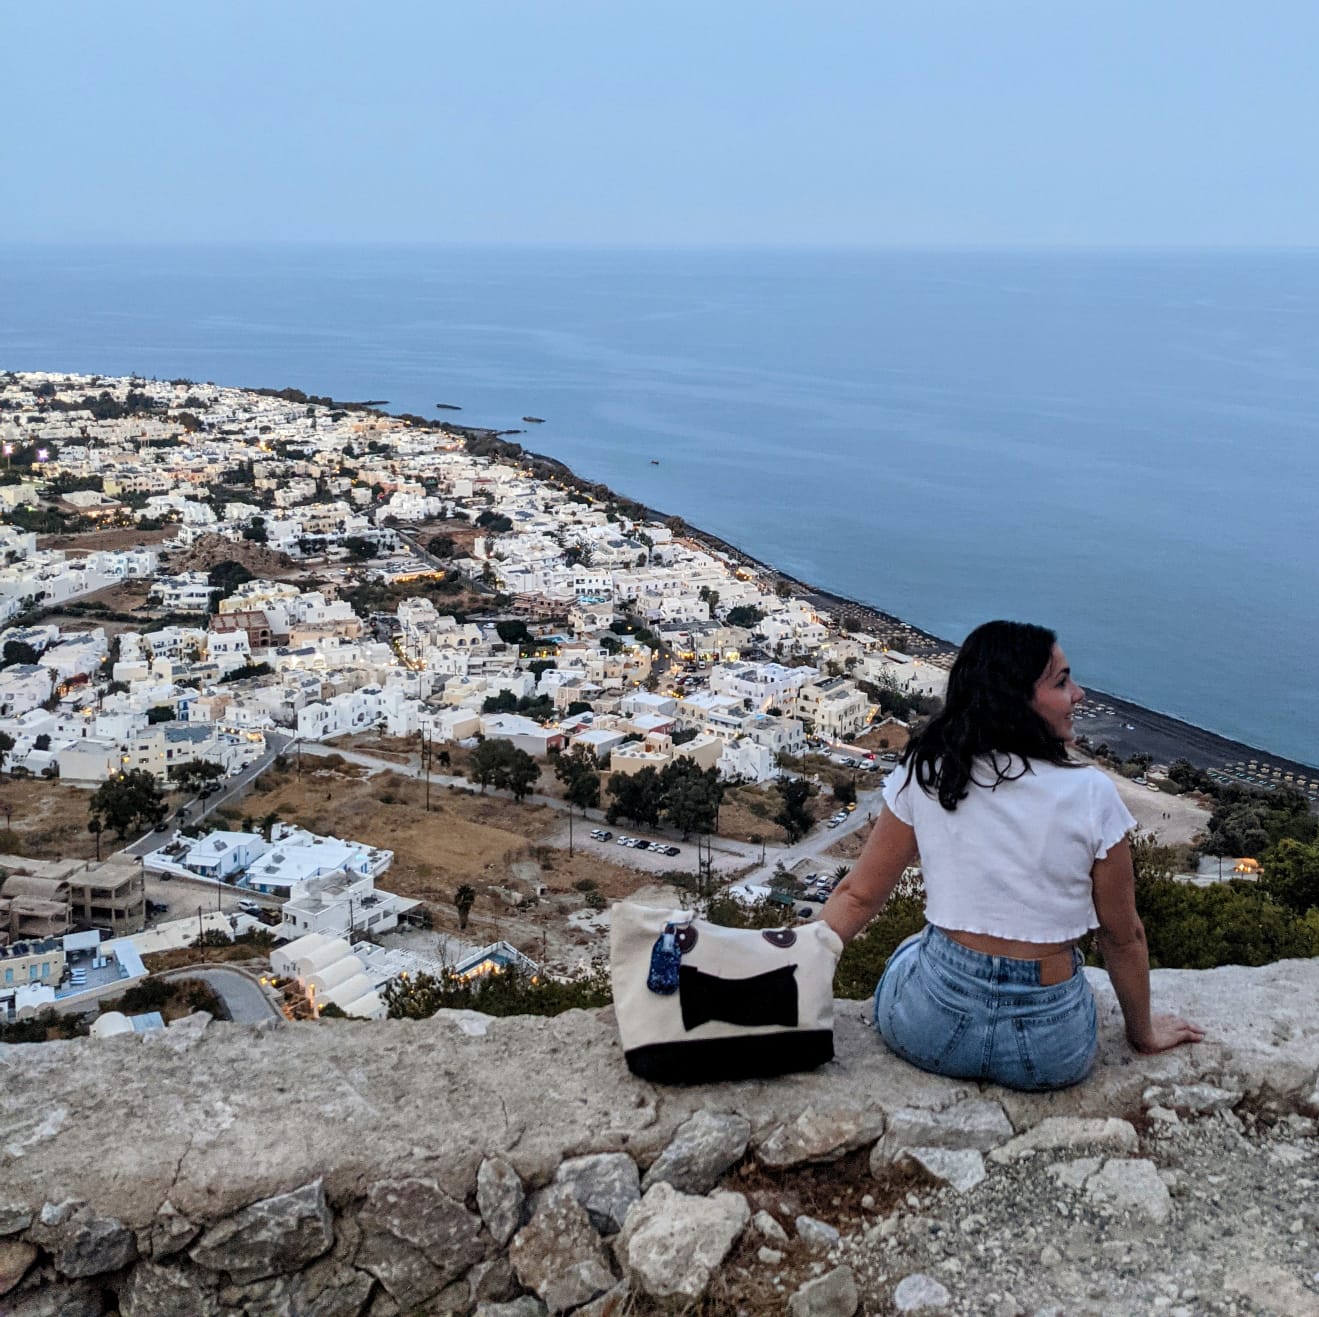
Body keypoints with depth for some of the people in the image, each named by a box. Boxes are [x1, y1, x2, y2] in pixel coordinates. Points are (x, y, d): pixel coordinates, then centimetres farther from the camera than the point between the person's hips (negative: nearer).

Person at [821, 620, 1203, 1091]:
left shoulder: (923, 774, -8)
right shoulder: (1090, 794, -13)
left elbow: (857, 897, -3)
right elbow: (1124, 938, -1)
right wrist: (1143, 1033, 15)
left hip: (929, 1032, 1)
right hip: (1052, 1051, 0)